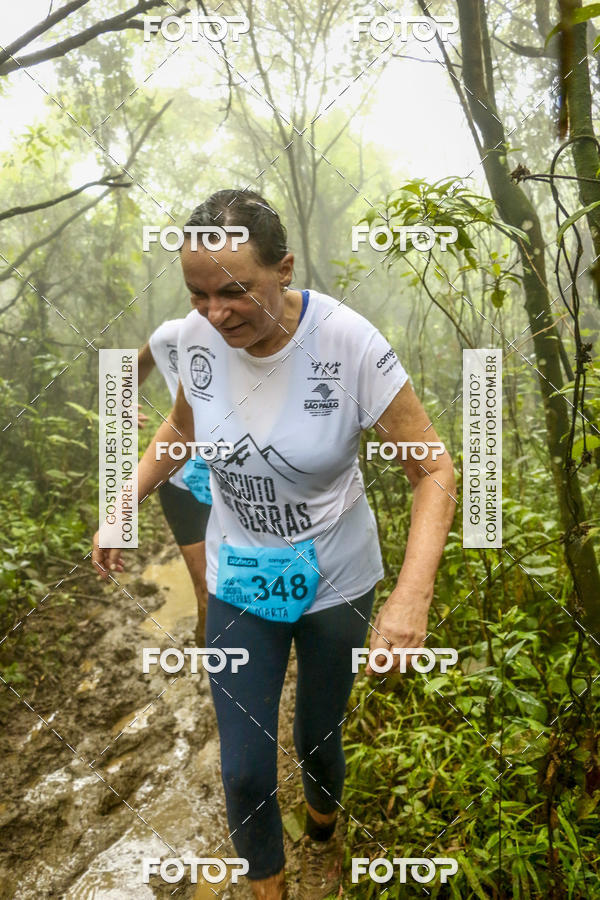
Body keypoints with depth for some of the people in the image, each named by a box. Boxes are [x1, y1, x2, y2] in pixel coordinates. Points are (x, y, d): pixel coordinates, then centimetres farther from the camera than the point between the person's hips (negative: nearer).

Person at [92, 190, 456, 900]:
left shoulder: (351, 345, -25)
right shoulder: (198, 336, -14)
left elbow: (434, 471, -20)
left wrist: (412, 596, -33)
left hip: (335, 581, -2)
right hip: (239, 581, 2)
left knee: (318, 739, 20)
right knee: (244, 769, 8)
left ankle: (323, 823, 58)